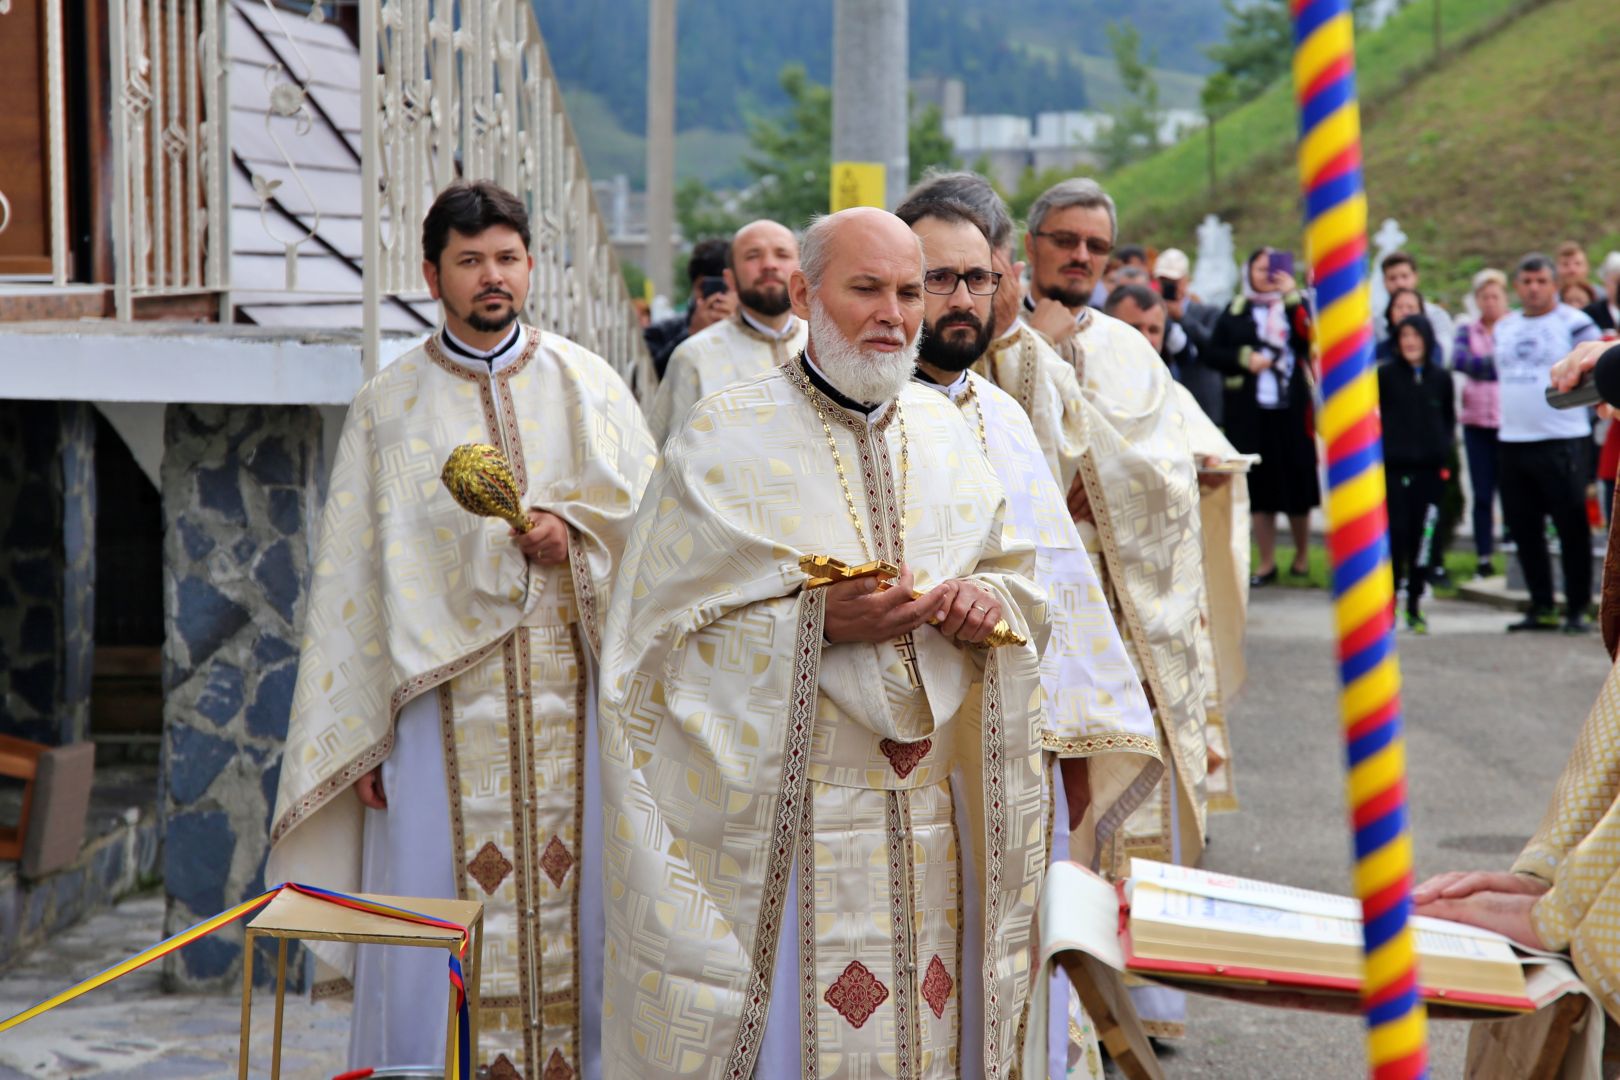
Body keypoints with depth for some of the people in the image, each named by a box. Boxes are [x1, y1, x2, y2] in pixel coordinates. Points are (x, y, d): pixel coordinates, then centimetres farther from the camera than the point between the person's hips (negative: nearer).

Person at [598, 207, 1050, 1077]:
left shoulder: (946, 434, 11)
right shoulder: (724, 436, -4)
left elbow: (1020, 579, 16)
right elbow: (665, 629, -8)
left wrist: (988, 600, -8)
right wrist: (818, 624, -20)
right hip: (773, 830, -4)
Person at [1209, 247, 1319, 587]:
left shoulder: (1296, 305, 7)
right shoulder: (1236, 312, 10)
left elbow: (1310, 339, -12)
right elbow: (1216, 354, 7)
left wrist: (1291, 296, -15)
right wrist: (1245, 359, -9)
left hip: (1292, 407, -1)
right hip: (1250, 409, 1)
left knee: (1297, 481, 2)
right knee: (1259, 483, 2)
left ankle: (1302, 554, 21)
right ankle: (1266, 562, 10)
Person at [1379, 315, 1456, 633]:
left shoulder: (1441, 378, 7)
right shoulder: (1386, 375, 0)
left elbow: (1449, 418, 17)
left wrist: (1444, 448, 4)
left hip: (1430, 467, 2)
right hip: (1394, 466, -2)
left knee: (1423, 537, 3)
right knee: (1395, 533, -7)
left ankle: (1415, 605, 11)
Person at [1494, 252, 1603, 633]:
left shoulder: (1574, 323, -4)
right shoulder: (1504, 327, 15)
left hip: (1563, 442, -6)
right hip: (1512, 442, 6)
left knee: (1572, 529, -4)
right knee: (1524, 529, 8)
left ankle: (1577, 609, 3)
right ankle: (1541, 606, 17)